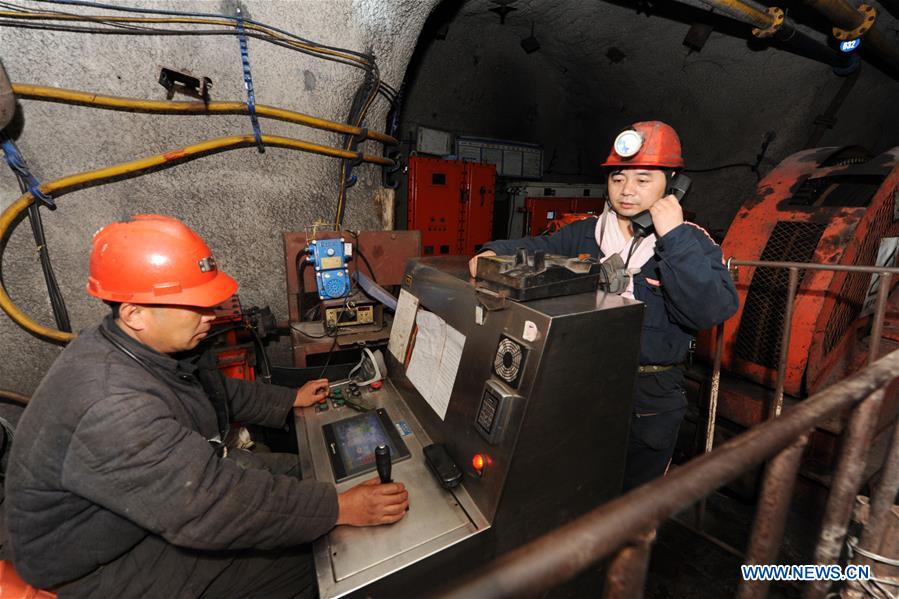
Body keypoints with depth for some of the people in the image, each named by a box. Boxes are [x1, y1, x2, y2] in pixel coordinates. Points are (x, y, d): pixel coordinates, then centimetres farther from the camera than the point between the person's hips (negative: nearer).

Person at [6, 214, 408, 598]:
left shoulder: (144, 348, -7)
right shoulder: (112, 407, -37)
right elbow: (209, 506, -37)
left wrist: (290, 400, 11)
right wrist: (340, 508, -33)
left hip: (153, 506, 8)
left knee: (295, 474, 7)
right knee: (301, 562, -8)